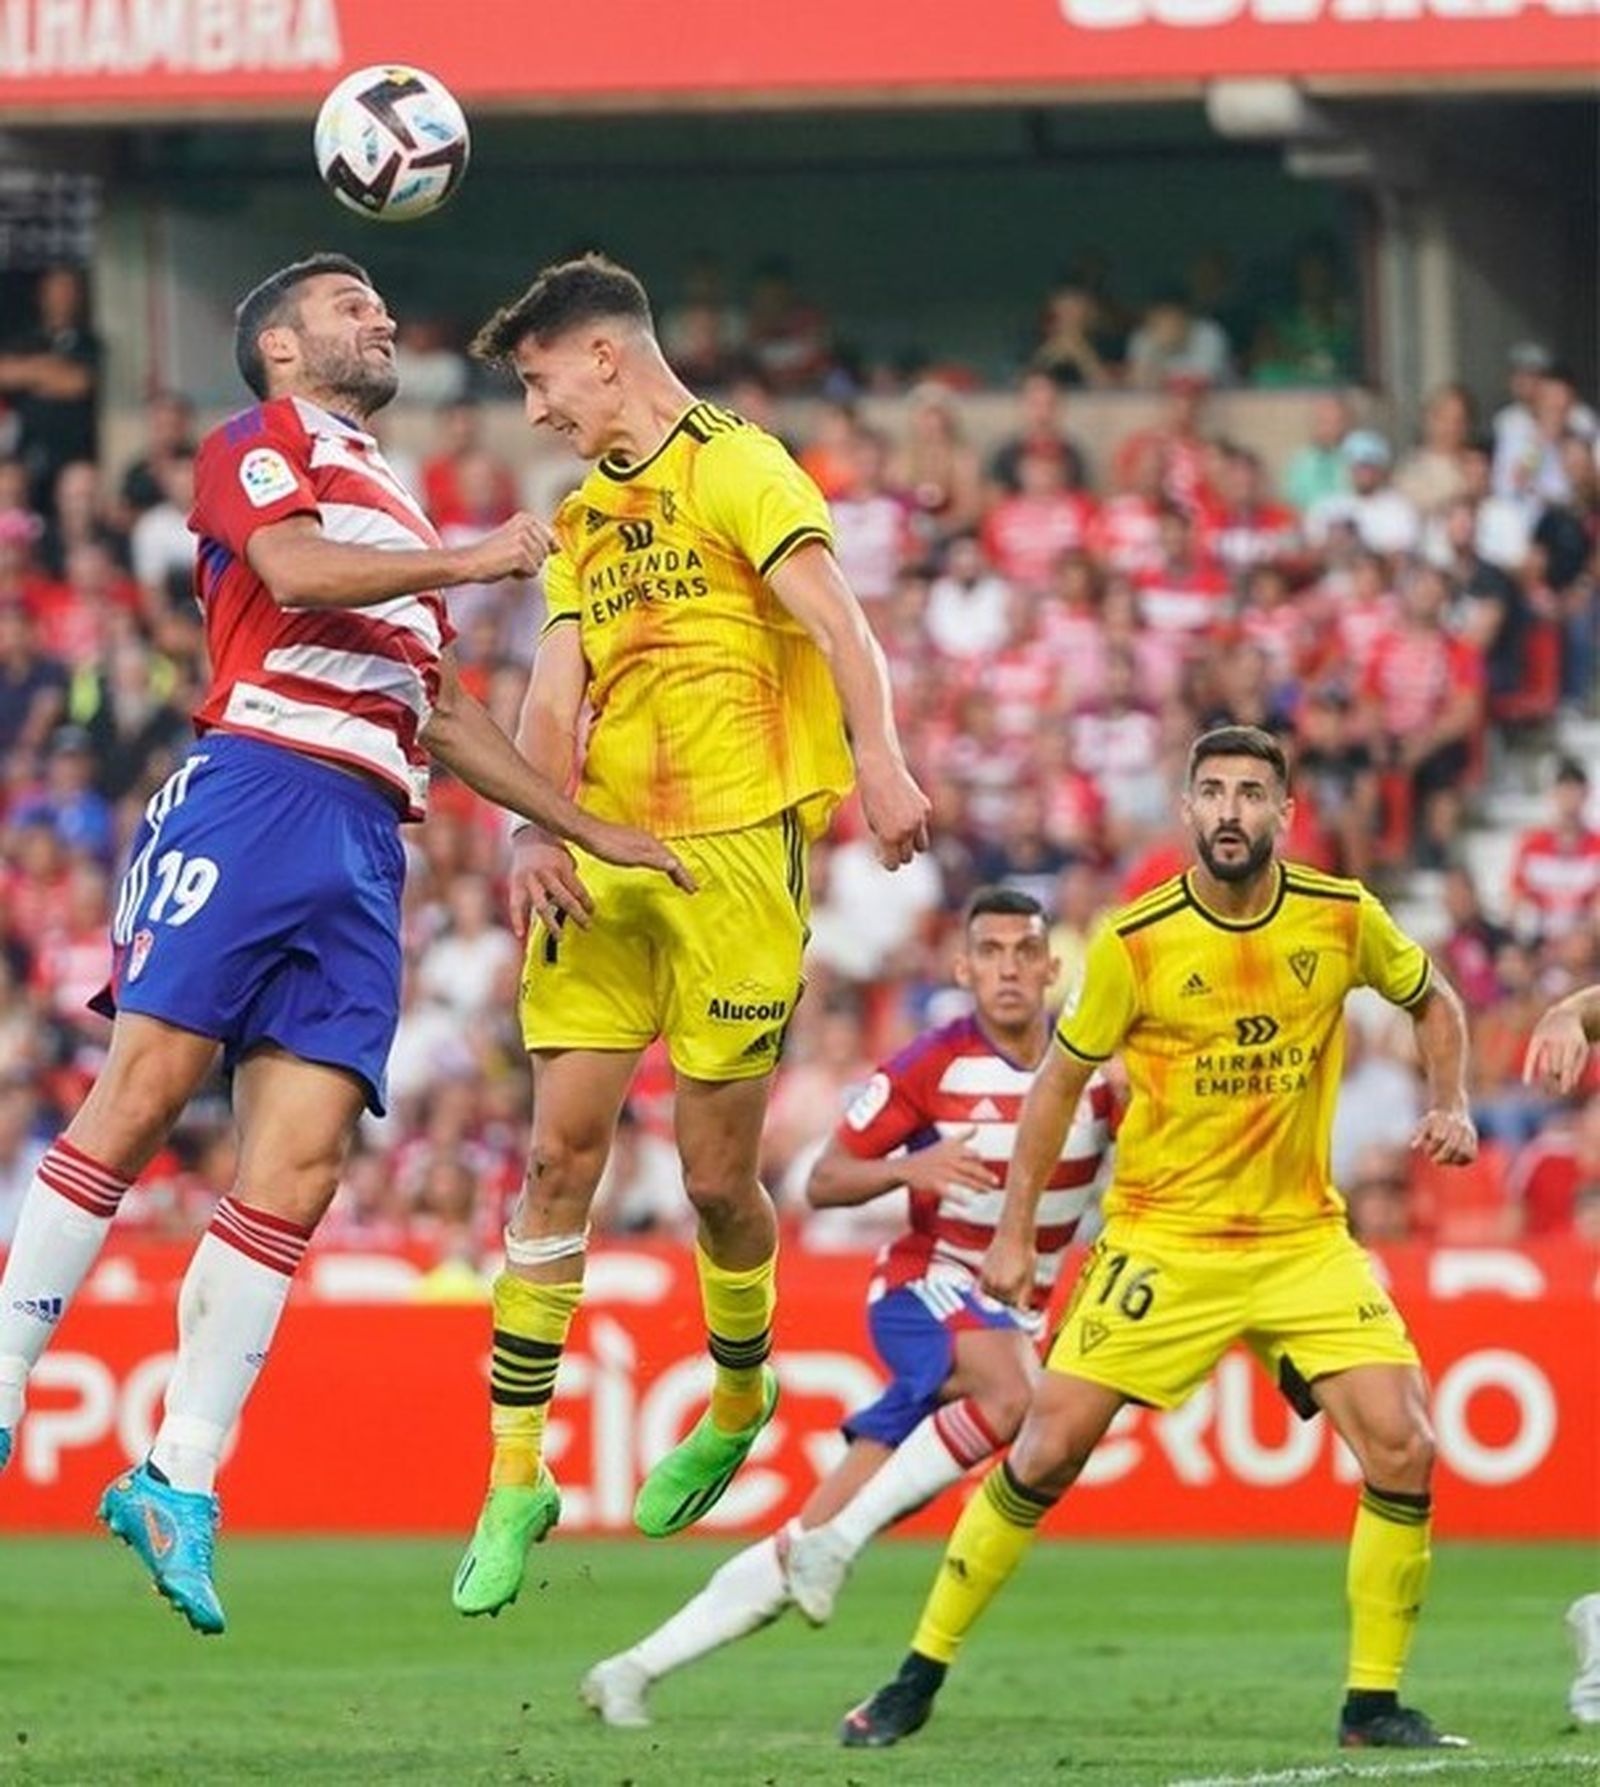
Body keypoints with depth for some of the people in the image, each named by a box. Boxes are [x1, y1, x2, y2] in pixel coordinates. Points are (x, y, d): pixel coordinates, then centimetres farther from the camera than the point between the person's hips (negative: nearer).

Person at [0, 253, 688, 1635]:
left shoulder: (398, 514, 33)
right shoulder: (258, 444, 11)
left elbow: (445, 715, 34)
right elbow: (294, 568, -11)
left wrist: (589, 830, 28)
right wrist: (475, 560, -7)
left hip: (366, 848, 6)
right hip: (257, 790, -6)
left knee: (298, 1168, -6)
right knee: (145, 1089, -17)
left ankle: (181, 1482, -8)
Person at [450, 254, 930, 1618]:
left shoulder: (734, 466, -3)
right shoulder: (583, 514, 20)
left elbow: (835, 619, -16)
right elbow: (556, 692, 13)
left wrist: (879, 761, -32)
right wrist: (539, 828, -6)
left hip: (736, 847, -6)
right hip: (606, 863, 6)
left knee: (719, 1174, 0)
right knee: (562, 1152, -3)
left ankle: (740, 1402, 28)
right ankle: (518, 1475, -1)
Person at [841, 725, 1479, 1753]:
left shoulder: (1342, 918, -5)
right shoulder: (1135, 944, -10)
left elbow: (1432, 1002, 15)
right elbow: (1060, 1082, 3)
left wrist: (1451, 1106, -3)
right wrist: (1015, 1233, 2)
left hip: (1305, 1242, 2)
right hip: (1162, 1241, -2)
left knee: (1403, 1449, -13)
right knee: (1048, 1450, -6)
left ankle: (1375, 1703, 1)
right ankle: (920, 1678, 9)